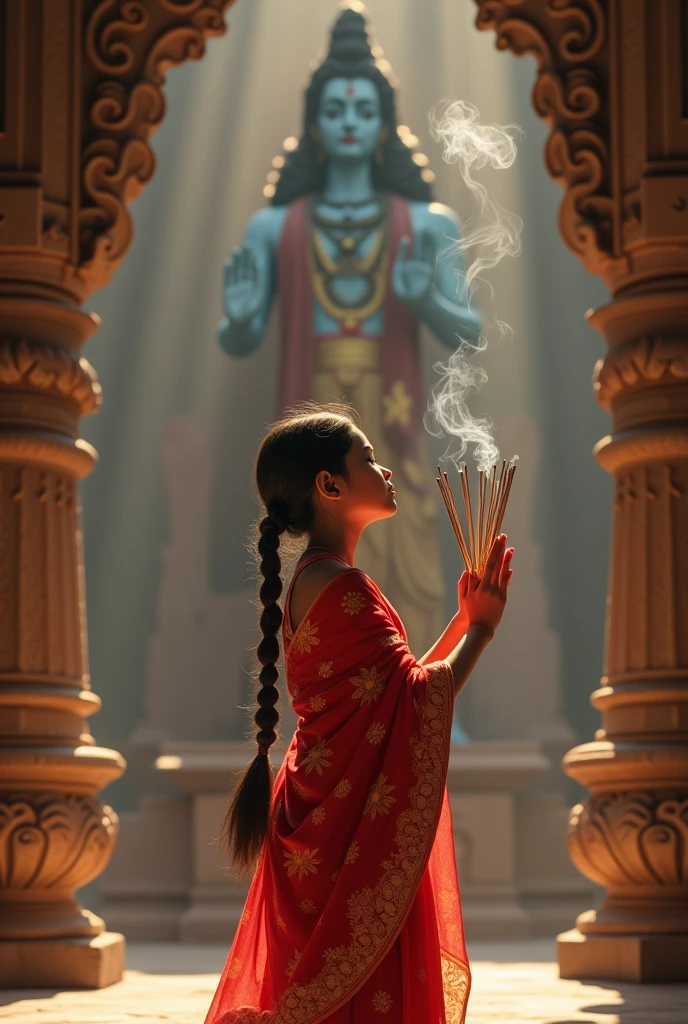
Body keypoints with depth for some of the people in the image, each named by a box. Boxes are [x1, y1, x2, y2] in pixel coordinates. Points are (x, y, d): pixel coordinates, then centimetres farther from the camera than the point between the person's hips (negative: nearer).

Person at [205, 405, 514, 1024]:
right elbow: (422, 701, -17)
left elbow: (398, 686, 16)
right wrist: (481, 627, -5)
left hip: (326, 825, 10)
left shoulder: (313, 581, 15)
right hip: (352, 835, -10)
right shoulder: (342, 588, -16)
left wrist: (465, 618, 15)